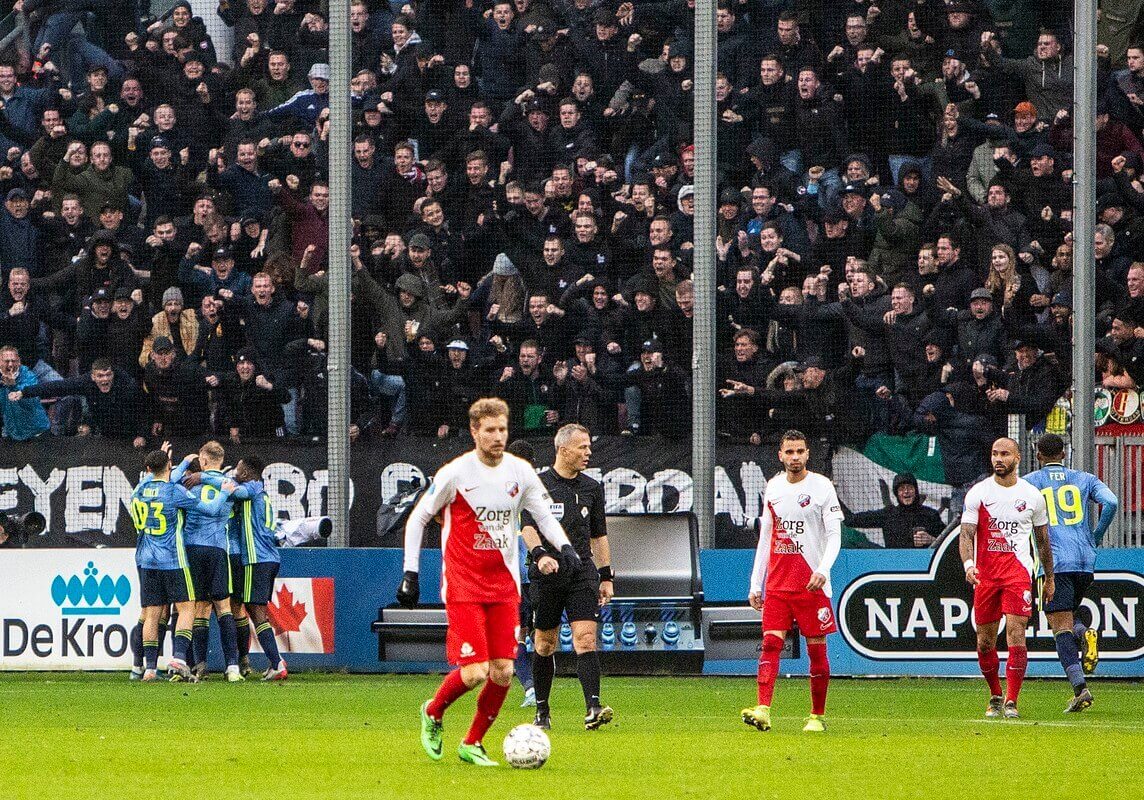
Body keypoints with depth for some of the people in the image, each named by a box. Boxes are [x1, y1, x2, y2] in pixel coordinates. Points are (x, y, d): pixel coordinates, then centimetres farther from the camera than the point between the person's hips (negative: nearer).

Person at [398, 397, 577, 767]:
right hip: (463, 585, -5)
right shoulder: (455, 473, -9)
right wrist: (410, 572, -3)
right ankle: (433, 713, 16)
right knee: (474, 673, -14)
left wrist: (564, 546, -5)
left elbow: (544, 515, 15)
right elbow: (418, 518, 1)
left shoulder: (520, 472, 3)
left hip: (504, 585, 5)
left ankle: (472, 743, 18)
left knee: (503, 673, -1)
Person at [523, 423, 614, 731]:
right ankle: (542, 710, 20)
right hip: (547, 577, -2)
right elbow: (527, 526, -11)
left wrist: (607, 576, 15)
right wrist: (540, 553, -29)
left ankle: (593, 709, -23)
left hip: (582, 573, 2)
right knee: (545, 645, 5)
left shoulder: (592, 488, 12)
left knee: (586, 638, -13)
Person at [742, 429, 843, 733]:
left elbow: (834, 535, -7)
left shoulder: (821, 486, -3)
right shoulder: (773, 487, 10)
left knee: (817, 650, 1)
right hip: (777, 583, 3)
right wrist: (756, 583, 11)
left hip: (812, 583, -3)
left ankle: (817, 717, 12)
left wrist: (822, 570, -24)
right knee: (770, 642, -11)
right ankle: (763, 711, -21)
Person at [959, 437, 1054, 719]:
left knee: (1016, 635, -14)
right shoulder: (977, 493, 1)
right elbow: (966, 534, -6)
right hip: (985, 575, 1)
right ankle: (995, 696, 26)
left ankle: (1011, 702, -11)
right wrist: (968, 564, -24)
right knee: (985, 642, 5)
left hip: (1019, 572, -1)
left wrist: (1049, 577, 20)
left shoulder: (1032, 495, 6)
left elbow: (1043, 539, 17)